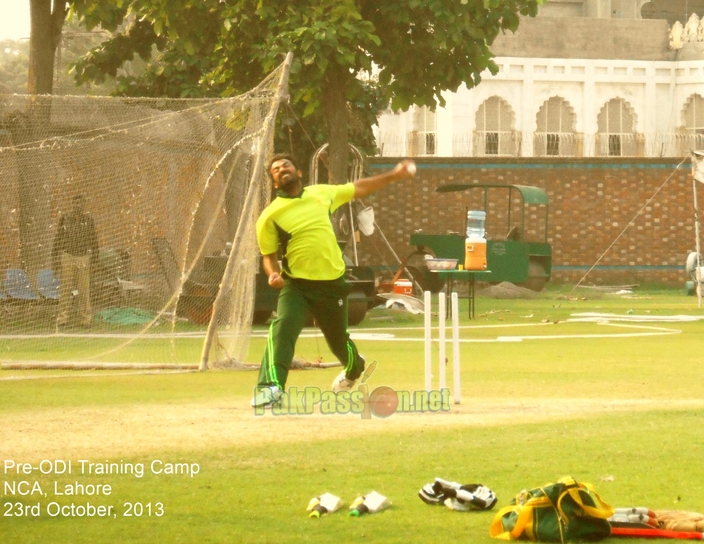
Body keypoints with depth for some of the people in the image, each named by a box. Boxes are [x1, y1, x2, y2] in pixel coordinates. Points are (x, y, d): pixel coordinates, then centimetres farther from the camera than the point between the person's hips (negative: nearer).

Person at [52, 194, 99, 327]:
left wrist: (94, 257, 4)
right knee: (65, 289, -4)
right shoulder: (65, 219, 4)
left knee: (84, 289, 1)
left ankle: (86, 317, 8)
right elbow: (58, 240, 7)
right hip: (67, 256, -1)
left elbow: (93, 241, 11)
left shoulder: (88, 220, 6)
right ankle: (63, 316, -1)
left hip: (84, 257, 1)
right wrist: (55, 258, 3)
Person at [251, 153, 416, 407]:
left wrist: (393, 176, 19)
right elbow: (268, 255, 1)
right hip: (296, 285, -3)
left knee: (338, 340, 17)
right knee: (282, 328, -28)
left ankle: (354, 369, 51)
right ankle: (271, 386, -34)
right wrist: (273, 274, -20)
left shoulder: (322, 193, 5)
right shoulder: (270, 216, -4)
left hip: (332, 283, 3)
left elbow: (358, 189, 18)